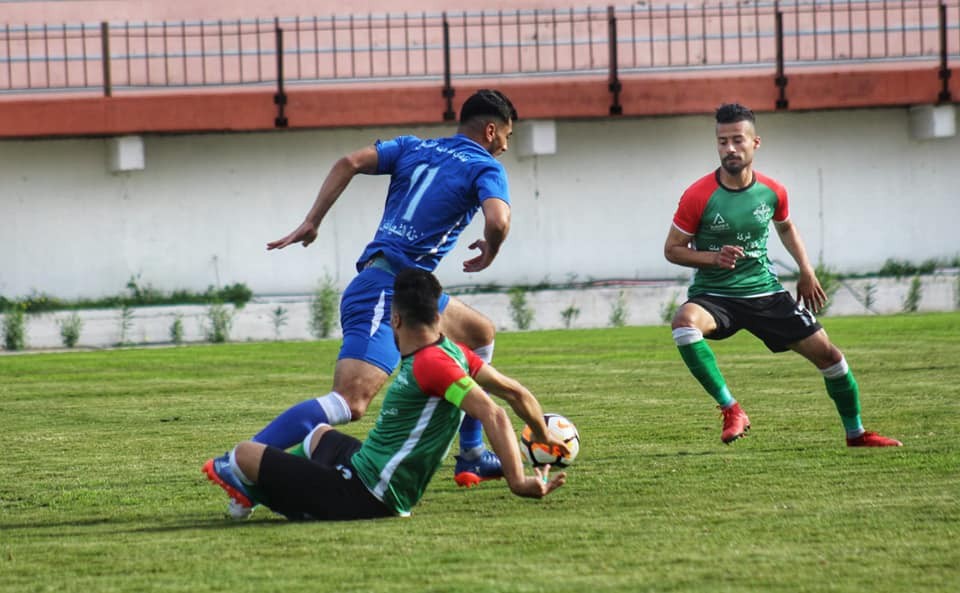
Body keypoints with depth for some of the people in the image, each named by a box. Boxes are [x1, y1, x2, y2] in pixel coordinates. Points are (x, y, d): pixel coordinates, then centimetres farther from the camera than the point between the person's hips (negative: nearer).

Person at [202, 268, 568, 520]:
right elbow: (515, 393, 8)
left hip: (359, 498, -10)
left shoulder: (431, 363, -23)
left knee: (246, 453, 2)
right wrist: (545, 438, 24)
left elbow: (493, 414, -30)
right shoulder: (451, 351, 3)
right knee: (321, 434, 39)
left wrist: (518, 481, -33)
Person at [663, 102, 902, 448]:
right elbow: (672, 250, -6)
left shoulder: (772, 191, -2)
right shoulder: (698, 196, -14)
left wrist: (806, 271, 12)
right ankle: (730, 410, -28)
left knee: (828, 354, 0)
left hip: (765, 293, 4)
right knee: (685, 321, -38)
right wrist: (714, 257, -22)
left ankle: (856, 433, 23)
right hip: (713, 295, -3)